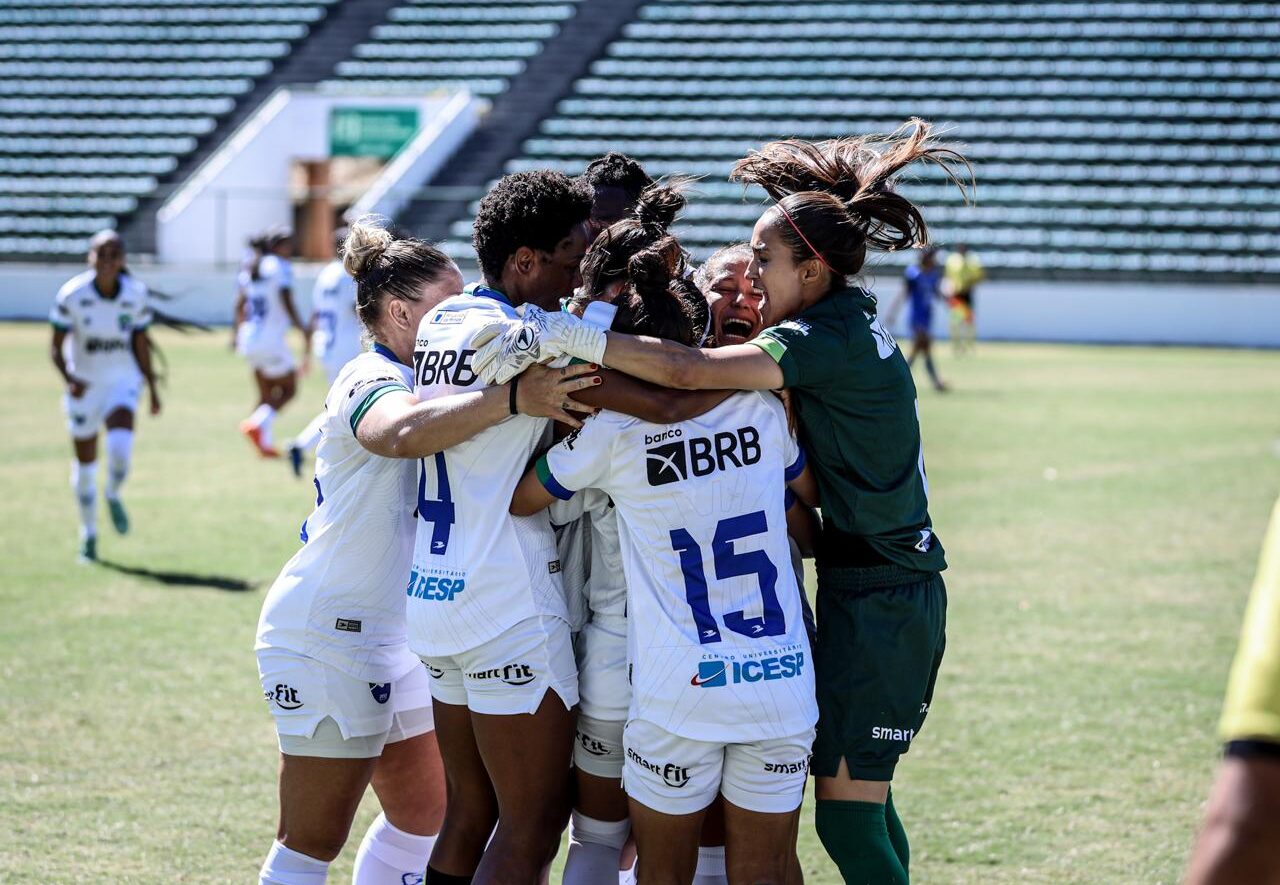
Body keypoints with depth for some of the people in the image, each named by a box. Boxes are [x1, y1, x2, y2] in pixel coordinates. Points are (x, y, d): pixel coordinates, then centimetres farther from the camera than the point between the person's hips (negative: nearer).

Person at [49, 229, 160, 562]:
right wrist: (69, 378, -28)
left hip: (123, 381, 0)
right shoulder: (71, 294, -16)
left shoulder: (136, 294, -9)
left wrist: (152, 388, 8)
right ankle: (89, 534, 29)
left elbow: (141, 344, 4)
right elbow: (55, 346, -11)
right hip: (84, 385, 0)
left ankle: (114, 496, 8)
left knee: (121, 447, -25)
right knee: (85, 465, 8)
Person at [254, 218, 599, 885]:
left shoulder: (426, 380, 12)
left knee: (423, 815, 14)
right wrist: (512, 398, -52)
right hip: (328, 636, -10)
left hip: (395, 638, 10)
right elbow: (401, 432, -42)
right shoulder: (370, 381, -18)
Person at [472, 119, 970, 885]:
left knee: (847, 815, -5)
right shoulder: (854, 321, 11)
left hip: (876, 604, -10)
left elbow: (689, 370, -31)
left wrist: (566, 335, -32)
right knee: (864, 800, 16)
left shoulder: (828, 342, -19)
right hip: (898, 593, 10)